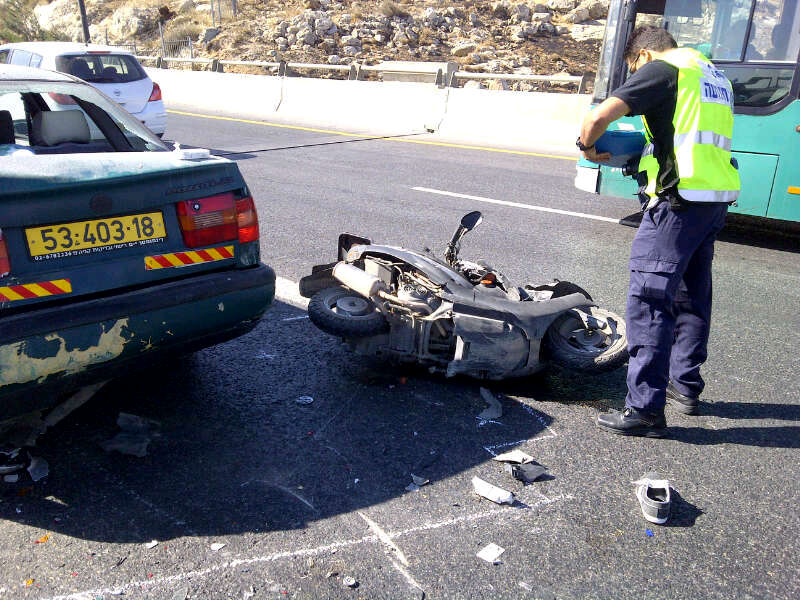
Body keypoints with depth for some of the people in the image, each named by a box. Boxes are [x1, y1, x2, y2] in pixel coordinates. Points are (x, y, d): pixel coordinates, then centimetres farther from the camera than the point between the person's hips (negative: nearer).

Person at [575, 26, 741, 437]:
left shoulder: (661, 69, -3)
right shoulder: (714, 75, 23)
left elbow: (598, 116, -14)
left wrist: (588, 147, 5)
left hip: (678, 200, -9)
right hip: (717, 197, 9)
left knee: (649, 298, -8)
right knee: (692, 296, 18)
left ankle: (645, 409, -6)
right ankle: (686, 387, 31)